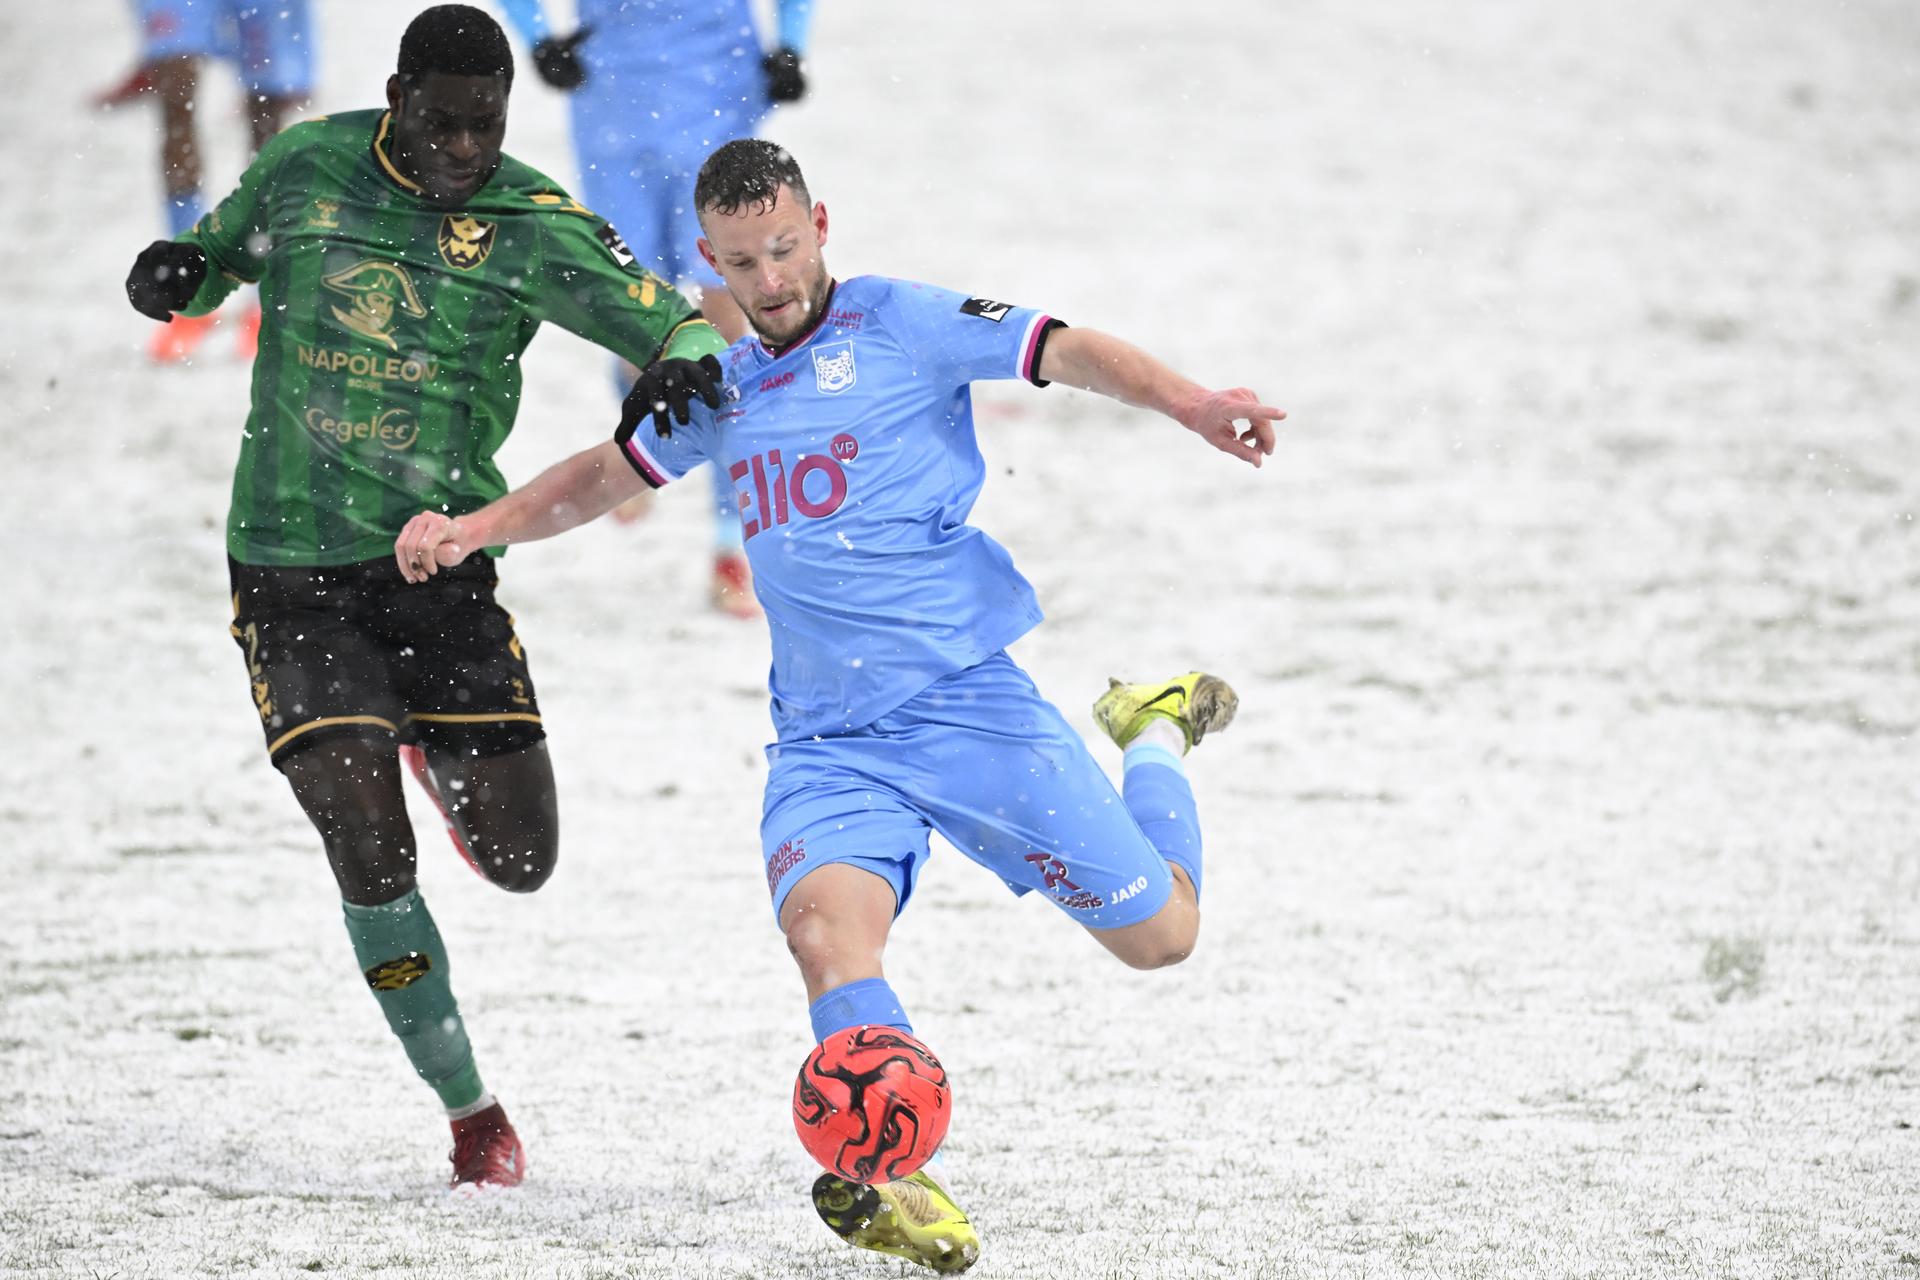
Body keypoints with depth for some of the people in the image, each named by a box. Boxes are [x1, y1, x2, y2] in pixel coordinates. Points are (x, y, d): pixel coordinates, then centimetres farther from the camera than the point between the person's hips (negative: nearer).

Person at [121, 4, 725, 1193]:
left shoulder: (530, 225, -8)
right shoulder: (306, 166, -3)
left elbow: (677, 323, -15)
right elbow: (223, 250, 16)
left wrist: (681, 371, -39)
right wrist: (174, 272, -8)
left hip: (444, 564, 1)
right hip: (295, 571, -1)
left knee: (520, 860, 2)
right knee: (375, 861, -11)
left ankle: (430, 746, 38)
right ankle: (471, 1113, 8)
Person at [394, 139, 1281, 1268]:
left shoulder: (899, 325, -3)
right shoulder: (720, 389, 15)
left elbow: (1066, 351, -14)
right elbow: (604, 475, 31)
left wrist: (1188, 403, -32)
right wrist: (472, 529, 17)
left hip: (967, 699, -3)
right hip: (827, 740, 3)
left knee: (1161, 934, 2)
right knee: (826, 924, -29)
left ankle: (1158, 737, 33)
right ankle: (888, 1184, -36)